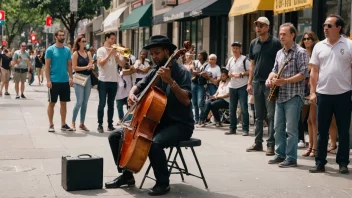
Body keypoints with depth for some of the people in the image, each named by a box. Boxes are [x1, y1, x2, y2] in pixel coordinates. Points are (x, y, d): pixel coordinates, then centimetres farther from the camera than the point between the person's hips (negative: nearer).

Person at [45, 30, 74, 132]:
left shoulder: (67, 50, 8)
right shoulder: (50, 50, -4)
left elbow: (69, 65, 11)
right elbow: (47, 66, -6)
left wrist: (71, 77, -1)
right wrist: (48, 80, -13)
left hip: (65, 81, 4)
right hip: (54, 81, -4)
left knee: (64, 103, 9)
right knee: (52, 103, 3)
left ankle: (63, 124, 16)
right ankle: (51, 124, 10)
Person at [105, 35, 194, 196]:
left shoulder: (181, 71, -13)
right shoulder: (155, 72, 8)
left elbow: (186, 100, -24)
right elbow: (139, 86, 18)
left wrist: (171, 81, -35)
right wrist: (132, 93, -5)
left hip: (180, 124, -7)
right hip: (158, 121, 8)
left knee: (155, 143, -38)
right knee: (116, 136, 2)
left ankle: (163, 182, -16)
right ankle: (126, 175, 15)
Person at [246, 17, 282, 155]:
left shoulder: (275, 43, -5)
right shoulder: (254, 43, 11)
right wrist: (249, 83, 10)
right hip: (257, 83, 5)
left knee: (271, 115, -3)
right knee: (258, 115, 11)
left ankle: (271, 144, 1)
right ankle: (258, 143, 18)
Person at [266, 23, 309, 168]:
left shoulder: (300, 52, -7)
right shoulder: (279, 53, 15)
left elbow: (303, 74, -14)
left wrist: (284, 81, -21)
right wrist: (270, 78, -1)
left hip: (293, 95, -7)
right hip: (280, 95, 7)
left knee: (291, 129, -5)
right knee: (278, 127, 11)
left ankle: (291, 158, 1)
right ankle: (280, 154, 21)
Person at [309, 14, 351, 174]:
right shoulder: (319, 46, 7)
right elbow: (314, 71, 7)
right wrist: (312, 92, 0)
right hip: (323, 94, 2)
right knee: (322, 131, 8)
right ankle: (320, 163, 15)